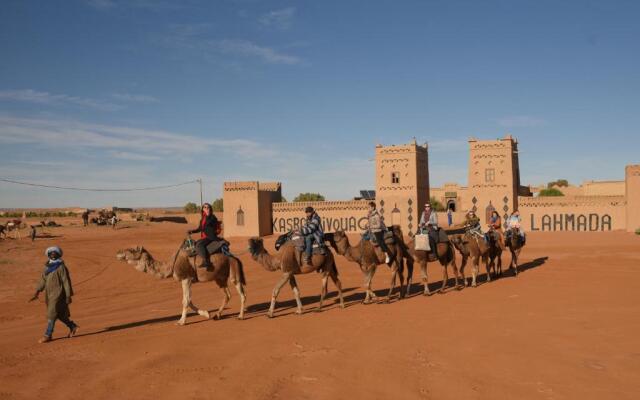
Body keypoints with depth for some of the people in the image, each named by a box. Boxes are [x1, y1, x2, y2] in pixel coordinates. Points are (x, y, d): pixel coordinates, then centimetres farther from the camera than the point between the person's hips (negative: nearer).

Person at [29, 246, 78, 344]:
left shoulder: (61, 267, -13)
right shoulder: (48, 266, 8)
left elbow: (66, 282, -12)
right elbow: (43, 280, 10)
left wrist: (68, 296, -13)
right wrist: (37, 293, 2)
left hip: (58, 294, -8)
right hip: (49, 294, 8)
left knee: (51, 314, -7)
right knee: (59, 314, 14)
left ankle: (48, 335, 2)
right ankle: (73, 326, 30)